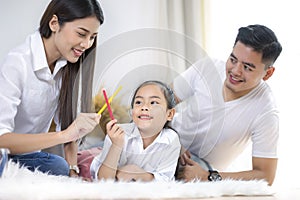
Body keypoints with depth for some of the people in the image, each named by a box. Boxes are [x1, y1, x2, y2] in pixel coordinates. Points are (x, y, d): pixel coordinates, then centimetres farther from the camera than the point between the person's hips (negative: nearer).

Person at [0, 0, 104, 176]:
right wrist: (65, 135, -39)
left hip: (33, 155, 6)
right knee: (60, 168, -30)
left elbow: (66, 121, 5)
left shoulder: (67, 66, -1)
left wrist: (73, 170, -8)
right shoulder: (18, 63, -23)